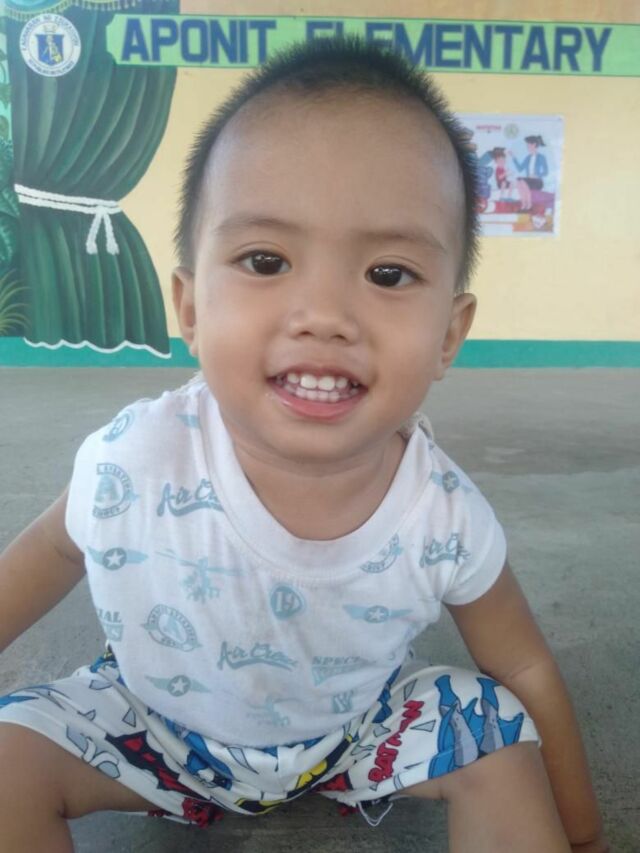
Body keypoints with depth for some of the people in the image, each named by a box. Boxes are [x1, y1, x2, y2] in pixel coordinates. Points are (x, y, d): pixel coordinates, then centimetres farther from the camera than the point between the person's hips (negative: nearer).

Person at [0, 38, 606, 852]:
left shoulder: (449, 524, -29)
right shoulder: (132, 465, -33)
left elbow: (527, 671, -10)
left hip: (356, 727, 1)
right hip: (156, 721, 1)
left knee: (500, 732, -14)